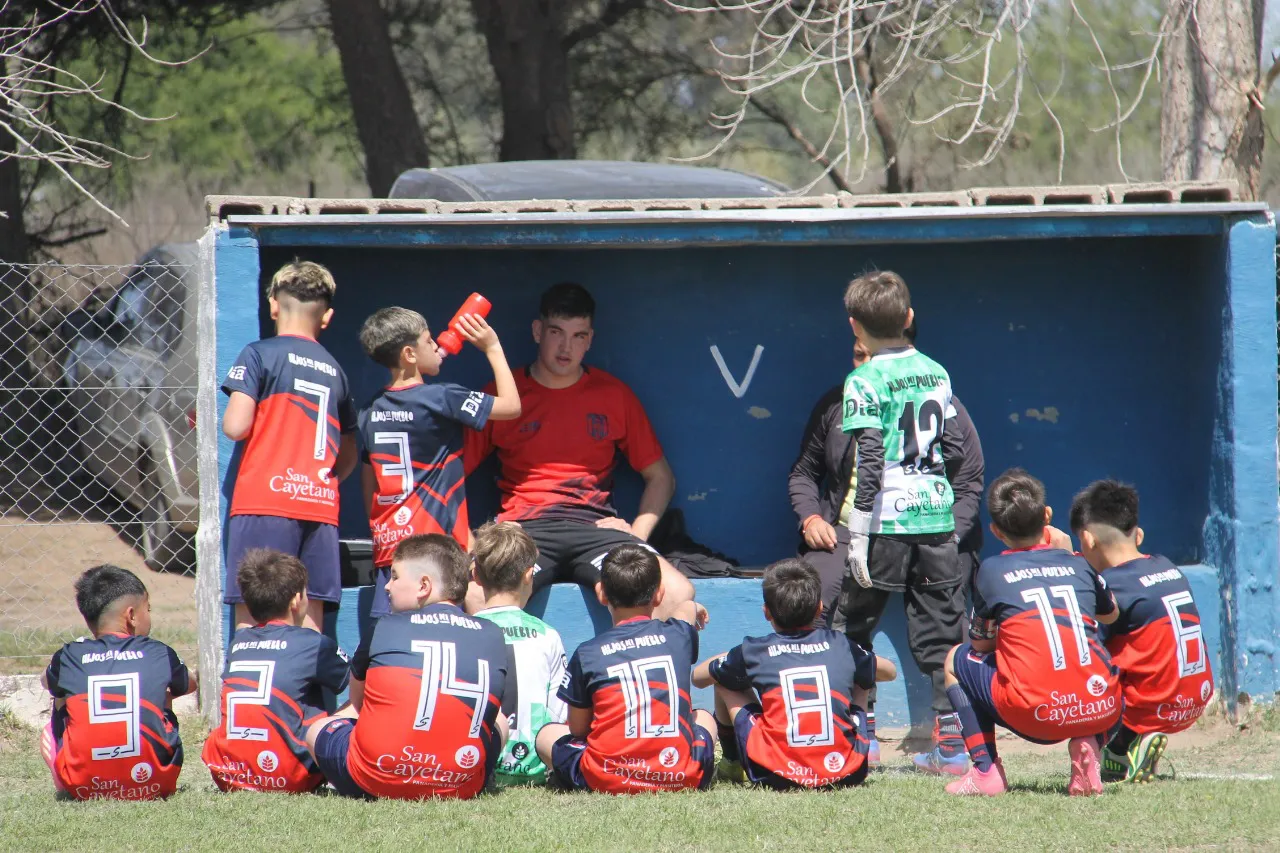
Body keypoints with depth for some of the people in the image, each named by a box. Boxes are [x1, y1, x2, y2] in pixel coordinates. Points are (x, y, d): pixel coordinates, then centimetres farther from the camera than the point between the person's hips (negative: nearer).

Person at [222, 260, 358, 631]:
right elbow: (349, 457, 21)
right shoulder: (334, 370, 17)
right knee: (309, 621, 3)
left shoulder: (260, 354, 0)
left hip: (265, 503, -5)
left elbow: (236, 427, -8)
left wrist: (226, 417, 13)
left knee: (250, 615, -6)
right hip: (321, 508, 5)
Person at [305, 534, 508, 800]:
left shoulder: (384, 629, 3)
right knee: (500, 722, 33)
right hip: (462, 786, 1)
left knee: (317, 729, 30)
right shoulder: (493, 635, 7)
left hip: (375, 781, -1)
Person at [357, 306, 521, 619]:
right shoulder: (440, 399, -9)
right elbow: (511, 406, -1)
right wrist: (493, 348, 8)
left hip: (388, 543, 7)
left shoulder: (371, 411, 11)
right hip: (434, 543, -7)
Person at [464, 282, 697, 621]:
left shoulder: (614, 396, 16)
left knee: (678, 594, -27)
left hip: (594, 526, 2)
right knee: (475, 599, -37)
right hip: (525, 528, -2)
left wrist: (636, 534, 3)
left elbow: (661, 478, 21)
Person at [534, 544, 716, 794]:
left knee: (547, 734, 25)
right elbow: (687, 609, 37)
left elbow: (577, 729, 7)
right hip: (682, 778, 2)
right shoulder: (678, 636, 8)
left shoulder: (587, 654, -1)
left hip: (607, 780, -2)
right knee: (703, 717, 35)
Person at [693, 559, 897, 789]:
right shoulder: (841, 646, 10)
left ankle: (733, 764, 40)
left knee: (724, 683, 20)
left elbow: (697, 677, 22)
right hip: (846, 772, 2)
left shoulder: (754, 652, 4)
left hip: (777, 776, -2)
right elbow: (889, 671, 32)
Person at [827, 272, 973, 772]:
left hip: (887, 521, -5)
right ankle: (951, 743, 4)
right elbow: (957, 448, 14)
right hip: (938, 517, 5)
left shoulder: (866, 383, -8)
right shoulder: (936, 373, 10)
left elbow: (868, 461, -15)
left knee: (850, 627, 7)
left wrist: (858, 532, -14)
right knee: (940, 634, 7)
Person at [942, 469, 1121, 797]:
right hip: (1101, 711, 3)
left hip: (1036, 716, -3)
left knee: (957, 660, 23)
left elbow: (981, 644, 18)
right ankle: (1086, 745, 9)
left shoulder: (992, 571, 9)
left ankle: (985, 770, 8)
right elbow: (1110, 614, 38)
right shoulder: (1078, 565, 17)